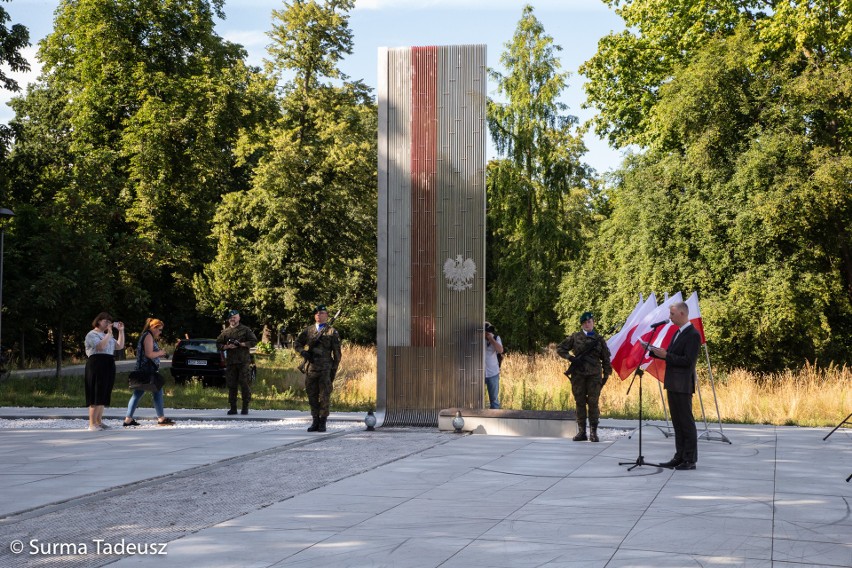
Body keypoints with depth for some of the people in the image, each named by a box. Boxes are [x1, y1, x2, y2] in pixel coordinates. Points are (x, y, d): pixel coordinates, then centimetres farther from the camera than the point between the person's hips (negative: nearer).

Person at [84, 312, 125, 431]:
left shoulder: (107, 335, 24)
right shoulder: (92, 335, -3)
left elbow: (120, 346, 16)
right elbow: (101, 346, -20)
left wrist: (121, 331, 10)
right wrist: (109, 333, -16)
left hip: (108, 366, 9)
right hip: (97, 364, -9)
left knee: (103, 395, 9)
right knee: (96, 395, -12)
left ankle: (99, 421, 14)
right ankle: (92, 424, -14)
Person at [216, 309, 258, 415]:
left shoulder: (245, 330, 5)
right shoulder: (225, 332, 13)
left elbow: (254, 341, 2)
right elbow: (218, 343, 13)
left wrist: (242, 344, -10)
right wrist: (227, 346, -5)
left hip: (244, 362, -3)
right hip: (231, 362, 3)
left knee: (245, 385, -6)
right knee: (231, 385, 4)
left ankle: (245, 407, 0)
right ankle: (233, 408, 9)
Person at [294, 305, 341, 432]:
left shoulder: (332, 332, 3)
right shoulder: (308, 330, 13)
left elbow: (337, 354, 3)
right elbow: (296, 343, 20)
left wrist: (334, 370, -3)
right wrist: (303, 352, -2)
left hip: (325, 369, -4)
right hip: (310, 368, 4)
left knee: (324, 397, -4)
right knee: (312, 397, 7)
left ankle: (322, 422, 2)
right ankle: (315, 421, 14)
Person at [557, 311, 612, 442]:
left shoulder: (599, 339, 9)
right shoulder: (574, 337, 8)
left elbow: (606, 359, 12)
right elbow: (560, 349, 10)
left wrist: (606, 375, 6)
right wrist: (570, 358, -5)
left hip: (594, 375, -1)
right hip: (578, 374, 1)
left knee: (593, 402, -4)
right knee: (580, 402, 3)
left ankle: (593, 432, 0)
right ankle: (581, 432, 9)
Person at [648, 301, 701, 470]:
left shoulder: (693, 335, -14)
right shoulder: (678, 332, 16)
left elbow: (688, 361, -21)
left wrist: (666, 355, -20)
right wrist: (654, 351, 6)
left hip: (682, 386, -9)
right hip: (673, 385, 10)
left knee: (686, 423, -4)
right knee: (677, 423, 12)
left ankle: (690, 460, 0)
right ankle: (680, 457, 18)